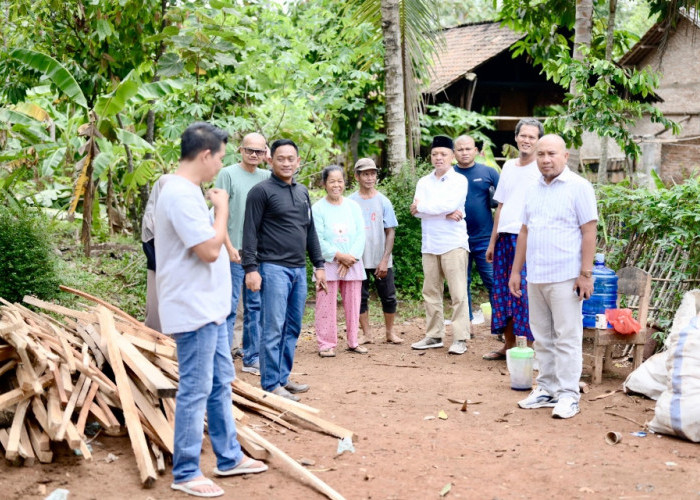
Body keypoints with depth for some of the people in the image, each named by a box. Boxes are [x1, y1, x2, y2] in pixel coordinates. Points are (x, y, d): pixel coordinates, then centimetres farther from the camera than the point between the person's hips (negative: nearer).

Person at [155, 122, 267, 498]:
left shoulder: (188, 192, 13)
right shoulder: (181, 195, -21)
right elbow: (210, 250, -21)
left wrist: (217, 209, 11)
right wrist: (222, 208, -11)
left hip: (209, 308, 11)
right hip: (194, 310, -11)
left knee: (221, 383, 17)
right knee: (195, 391, -2)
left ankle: (229, 458, 29)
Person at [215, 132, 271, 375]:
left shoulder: (267, 176, 11)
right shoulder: (228, 174, -4)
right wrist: (229, 247, -14)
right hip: (235, 253, -6)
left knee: (256, 307, 11)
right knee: (229, 307, -2)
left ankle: (252, 359, 20)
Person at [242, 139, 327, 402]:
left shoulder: (302, 192, 17)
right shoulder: (261, 191, -5)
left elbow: (310, 231, 21)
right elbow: (250, 232, -9)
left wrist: (318, 264, 17)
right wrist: (250, 268, -15)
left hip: (299, 269, 7)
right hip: (273, 268, -7)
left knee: (292, 328, 11)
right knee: (273, 329, -6)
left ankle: (283, 378, 20)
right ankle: (271, 385, -1)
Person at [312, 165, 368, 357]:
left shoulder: (353, 206, 8)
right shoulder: (318, 208, -3)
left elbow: (361, 235, 3)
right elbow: (317, 240, -9)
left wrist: (350, 257, -9)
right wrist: (338, 256, -14)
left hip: (352, 263, 3)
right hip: (328, 264, -3)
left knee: (353, 304, 7)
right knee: (327, 305, -3)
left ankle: (353, 341, 18)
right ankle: (326, 344, 4)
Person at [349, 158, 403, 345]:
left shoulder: (383, 201, 0)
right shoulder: (350, 202, 1)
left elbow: (390, 232, 0)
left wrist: (385, 260, -8)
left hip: (381, 261, 0)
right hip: (358, 260, 0)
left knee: (388, 297, 6)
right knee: (360, 298, 6)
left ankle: (390, 332, 20)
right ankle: (366, 334, 17)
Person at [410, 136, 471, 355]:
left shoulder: (459, 180, 0)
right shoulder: (423, 182, 13)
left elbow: (449, 204, -16)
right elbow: (416, 210, -1)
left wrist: (423, 207, -6)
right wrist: (445, 213, -12)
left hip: (453, 243, -5)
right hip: (429, 244, 5)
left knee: (458, 293, -6)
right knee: (430, 292, 8)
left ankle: (460, 339, -4)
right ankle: (434, 335, 17)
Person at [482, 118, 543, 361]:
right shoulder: (508, 166, 15)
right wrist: (492, 241, 16)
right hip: (504, 238, 6)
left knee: (526, 294, -6)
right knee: (502, 292, 9)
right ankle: (509, 345, 20)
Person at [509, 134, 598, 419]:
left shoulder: (578, 187, -5)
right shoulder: (534, 190, 14)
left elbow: (589, 231, -8)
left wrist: (586, 273, -13)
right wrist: (515, 270, 16)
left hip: (565, 277, -6)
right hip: (535, 277, 7)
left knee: (567, 337, -4)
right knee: (542, 337, 11)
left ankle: (568, 395, 2)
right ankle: (547, 389, 20)